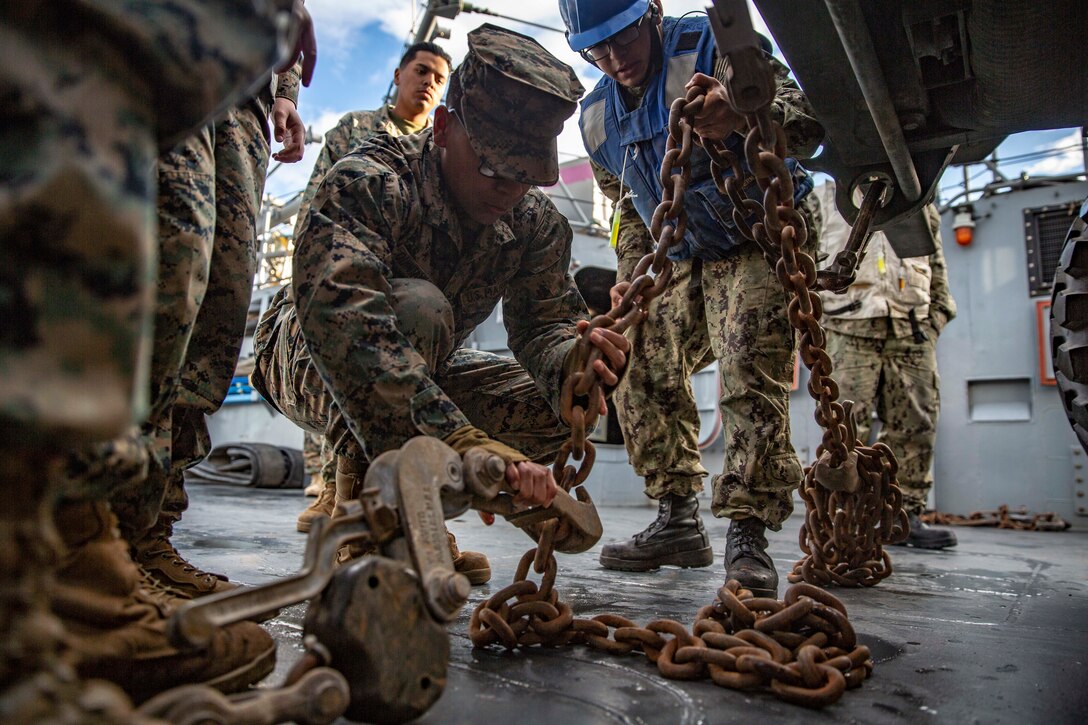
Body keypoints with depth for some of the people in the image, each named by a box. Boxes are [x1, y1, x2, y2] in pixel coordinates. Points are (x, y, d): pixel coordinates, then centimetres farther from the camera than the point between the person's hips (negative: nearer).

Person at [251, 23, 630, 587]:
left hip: (422, 373, 6)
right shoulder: (366, 182, -30)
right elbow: (338, 313, -45)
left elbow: (545, 322, -13)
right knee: (417, 307, -37)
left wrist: (572, 363, -40)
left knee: (560, 407, -11)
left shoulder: (537, 223, -10)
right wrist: (463, 438, -56)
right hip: (307, 358, -6)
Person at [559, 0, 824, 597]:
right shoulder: (598, 117, 5)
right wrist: (630, 275, 7)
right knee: (640, 372, -1)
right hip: (682, 261, 7)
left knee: (751, 379, -21)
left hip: (757, 241, -6)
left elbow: (806, 122, -28)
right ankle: (677, 523, 7)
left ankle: (747, 536, -15)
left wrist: (743, 116, -49)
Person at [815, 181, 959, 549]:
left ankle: (906, 514, 11)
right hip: (850, 327, -3)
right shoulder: (825, 196, 17)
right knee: (848, 423, -9)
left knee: (916, 425, 1)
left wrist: (937, 315, 12)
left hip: (912, 329, 4)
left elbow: (936, 266, 25)